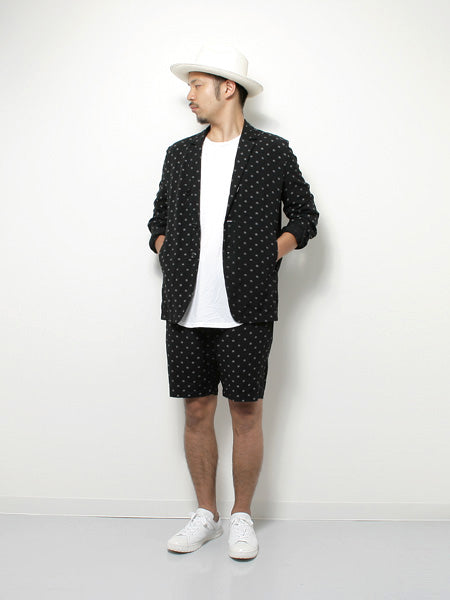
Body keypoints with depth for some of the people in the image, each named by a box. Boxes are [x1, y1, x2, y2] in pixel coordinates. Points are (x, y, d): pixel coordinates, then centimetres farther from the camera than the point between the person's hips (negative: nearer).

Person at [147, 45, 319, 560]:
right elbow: (159, 218, 23)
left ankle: (241, 518, 20)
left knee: (246, 412, 2)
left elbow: (305, 215, 11)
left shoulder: (273, 152, 5)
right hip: (186, 310, 3)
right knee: (196, 411, 7)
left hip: (247, 310, -3)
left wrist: (271, 255, -4)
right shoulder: (179, 155, 15)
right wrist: (167, 253, 4)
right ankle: (205, 514, 24)